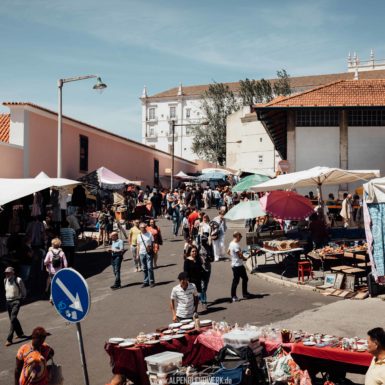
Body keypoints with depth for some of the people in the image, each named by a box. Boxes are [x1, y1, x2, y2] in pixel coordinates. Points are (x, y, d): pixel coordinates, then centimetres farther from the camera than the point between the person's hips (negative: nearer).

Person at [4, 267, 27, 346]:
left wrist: (21, 299, -1)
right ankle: (20, 334, 34)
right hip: (8, 301, 7)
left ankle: (9, 339, -16)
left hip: (16, 301, -7)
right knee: (13, 319, 15)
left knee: (13, 319, -15)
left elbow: (23, 291, -3)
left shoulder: (18, 280, -13)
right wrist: (7, 298, 13)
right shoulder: (5, 280, 6)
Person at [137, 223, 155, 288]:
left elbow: (153, 242, 2)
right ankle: (146, 282, 15)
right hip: (142, 253, 3)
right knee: (144, 268, 8)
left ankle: (151, 282, 0)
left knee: (150, 267, -7)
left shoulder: (149, 234, 1)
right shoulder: (139, 236, 10)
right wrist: (137, 254, 9)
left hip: (149, 253, -3)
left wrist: (150, 247, -17)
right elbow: (138, 245, 13)